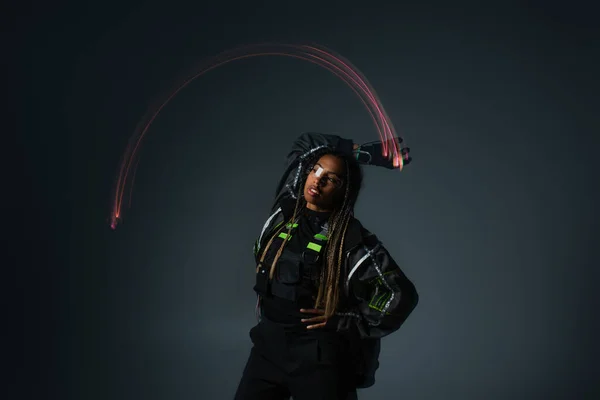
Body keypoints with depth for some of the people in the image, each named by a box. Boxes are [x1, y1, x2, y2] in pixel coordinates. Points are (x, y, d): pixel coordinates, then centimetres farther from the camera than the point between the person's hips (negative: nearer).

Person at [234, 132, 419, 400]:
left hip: (320, 357, -5)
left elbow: (401, 296, -9)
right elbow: (305, 144, 13)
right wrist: (369, 154, 8)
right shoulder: (285, 211, 3)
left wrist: (341, 322, -10)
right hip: (268, 343, 5)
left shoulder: (352, 240, -11)